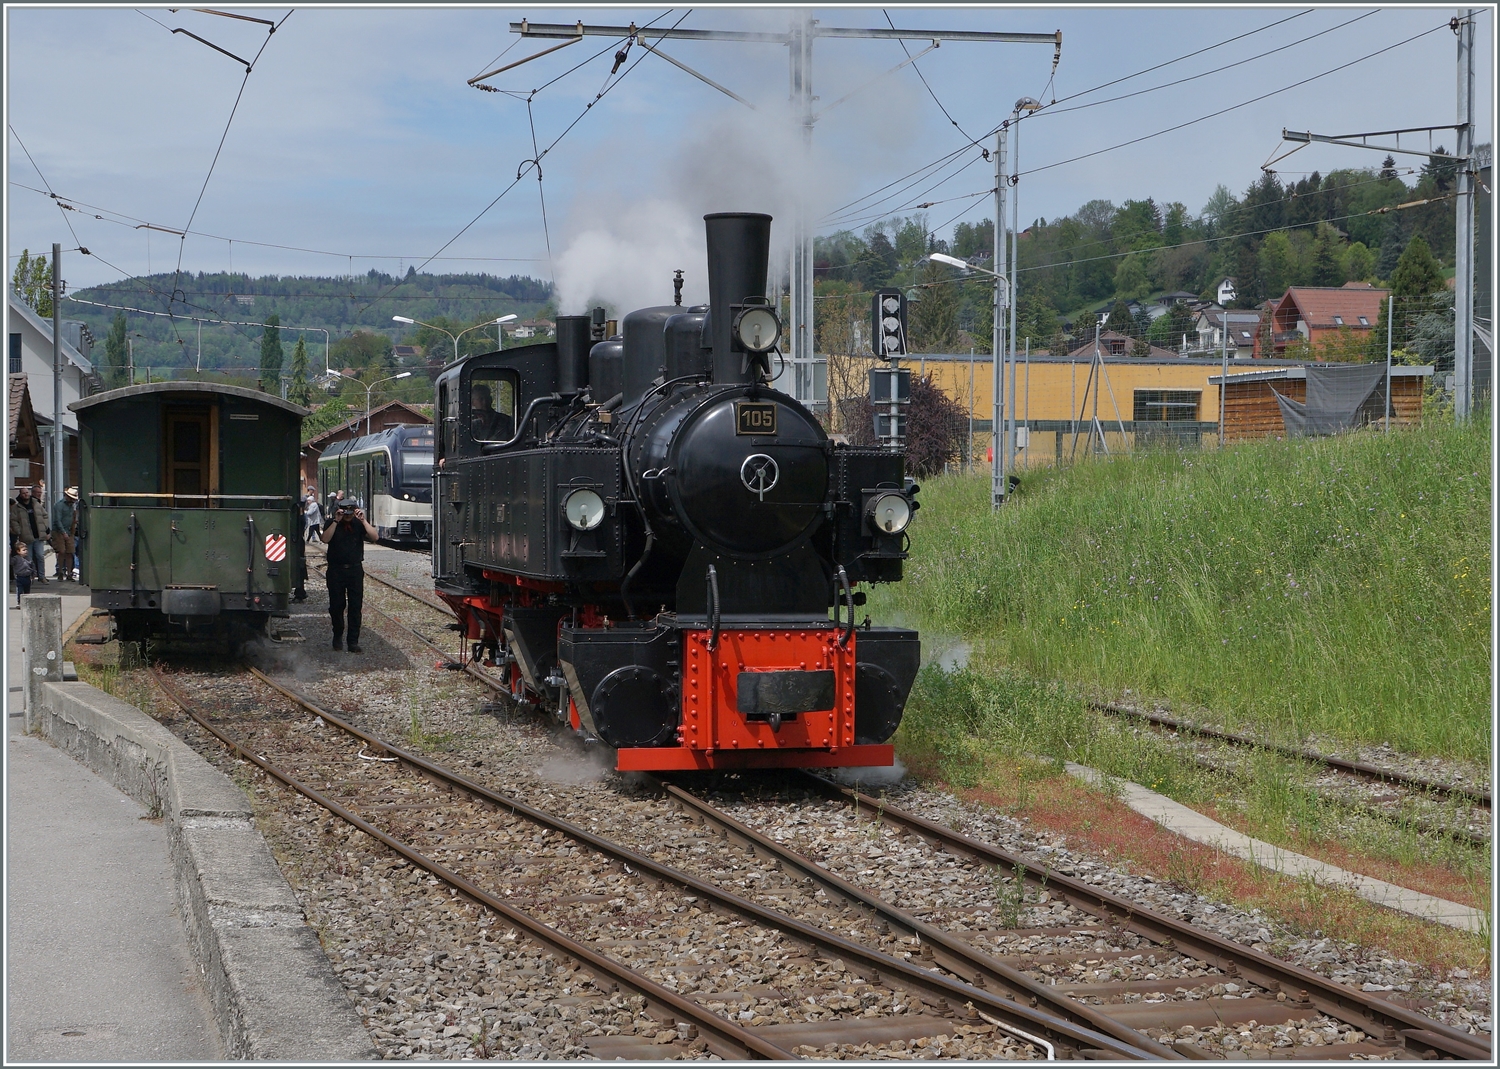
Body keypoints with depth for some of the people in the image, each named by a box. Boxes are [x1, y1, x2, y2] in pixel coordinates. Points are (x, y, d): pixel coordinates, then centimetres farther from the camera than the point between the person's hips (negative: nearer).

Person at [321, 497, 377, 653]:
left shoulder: (359, 523, 3)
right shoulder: (332, 522, 0)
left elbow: (375, 537, -11)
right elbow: (325, 539, -17)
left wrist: (363, 521, -19)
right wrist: (336, 521, -21)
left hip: (355, 569, 1)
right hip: (336, 569, -1)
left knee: (356, 606, -2)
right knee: (336, 605, 5)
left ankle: (353, 641, 3)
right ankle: (338, 636, 24)